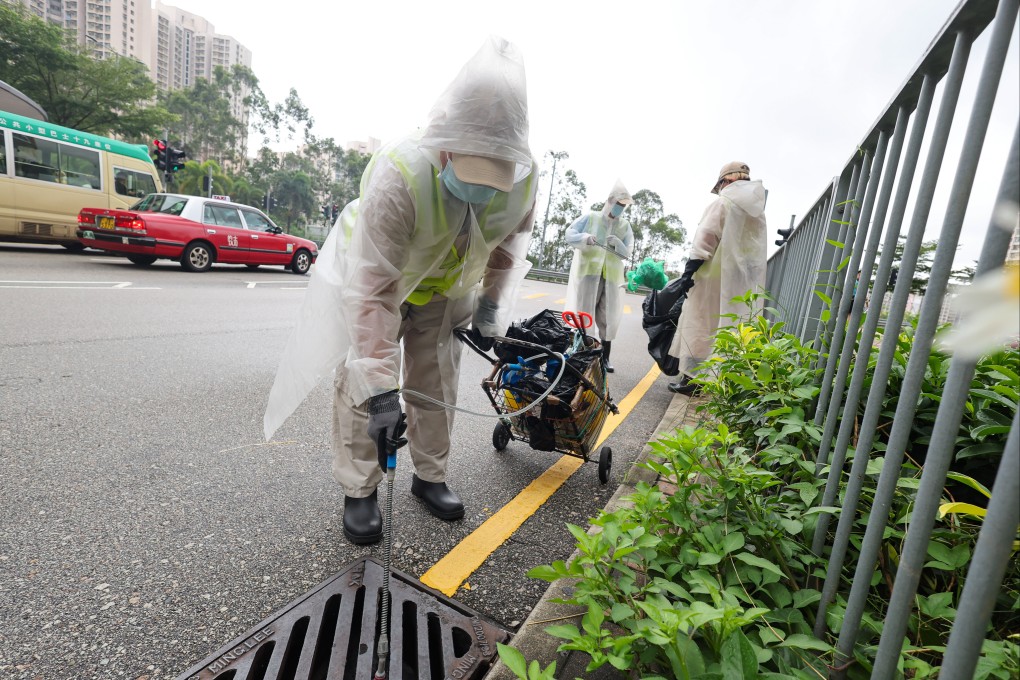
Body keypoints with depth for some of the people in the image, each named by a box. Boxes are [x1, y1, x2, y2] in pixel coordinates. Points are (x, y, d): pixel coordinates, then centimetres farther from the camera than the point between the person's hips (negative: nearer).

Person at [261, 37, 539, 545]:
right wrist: (380, 387, -41)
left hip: (446, 287, 4)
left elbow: (509, 242, 0)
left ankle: (430, 477, 26)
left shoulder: (523, 177, -23)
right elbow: (373, 288, -40)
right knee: (360, 381, -6)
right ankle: (359, 491, 13)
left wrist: (491, 306, -8)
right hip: (373, 272, -4)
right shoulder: (400, 174, -39)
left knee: (437, 383, 8)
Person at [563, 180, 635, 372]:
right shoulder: (589, 218, 8)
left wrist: (618, 244, -16)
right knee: (583, 314, -3)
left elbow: (627, 253, 5)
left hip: (611, 277, 3)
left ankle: (605, 357, 11)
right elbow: (569, 235, 1)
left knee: (608, 318, 3)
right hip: (588, 272, -2)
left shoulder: (625, 226, 13)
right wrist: (585, 238, -18)